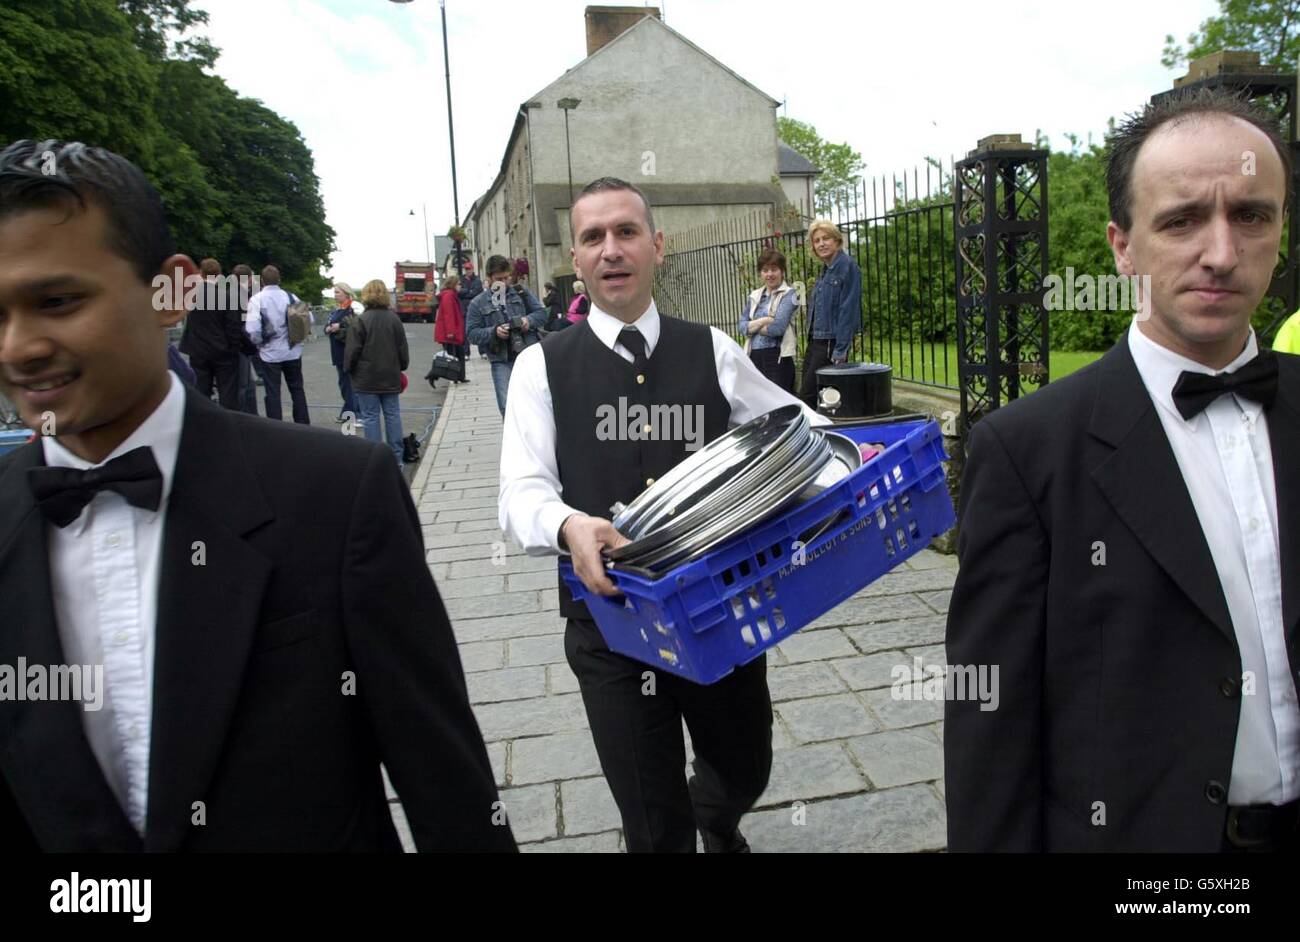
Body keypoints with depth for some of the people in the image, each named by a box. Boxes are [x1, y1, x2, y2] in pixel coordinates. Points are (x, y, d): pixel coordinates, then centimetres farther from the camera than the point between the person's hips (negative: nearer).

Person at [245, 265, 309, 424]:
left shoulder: (257, 299, -10)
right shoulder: (291, 297, -1)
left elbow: (252, 329, -18)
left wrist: (260, 343, 0)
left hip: (270, 353, -3)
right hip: (293, 351, 3)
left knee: (272, 393, 4)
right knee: (297, 389, 15)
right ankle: (303, 425, 19)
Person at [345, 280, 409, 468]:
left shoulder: (362, 320, -12)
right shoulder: (394, 319, 1)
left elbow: (352, 350, -10)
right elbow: (403, 348, 7)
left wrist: (349, 369, 4)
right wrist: (401, 367, 20)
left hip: (367, 378, -4)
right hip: (390, 377, 4)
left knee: (370, 417, 2)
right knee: (392, 414, 10)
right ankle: (397, 458, 13)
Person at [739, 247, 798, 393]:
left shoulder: (788, 295, -2)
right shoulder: (754, 296, 14)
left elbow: (777, 327, -14)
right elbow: (742, 327, 7)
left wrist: (753, 326, 1)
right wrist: (762, 321, -11)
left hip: (777, 356, -6)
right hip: (754, 356, 6)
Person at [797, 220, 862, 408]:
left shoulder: (847, 266, -11)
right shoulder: (825, 269, 15)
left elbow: (848, 310, -16)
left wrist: (841, 350, -19)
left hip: (831, 343, -9)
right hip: (815, 342, 9)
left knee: (807, 398, -8)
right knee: (808, 395, 9)